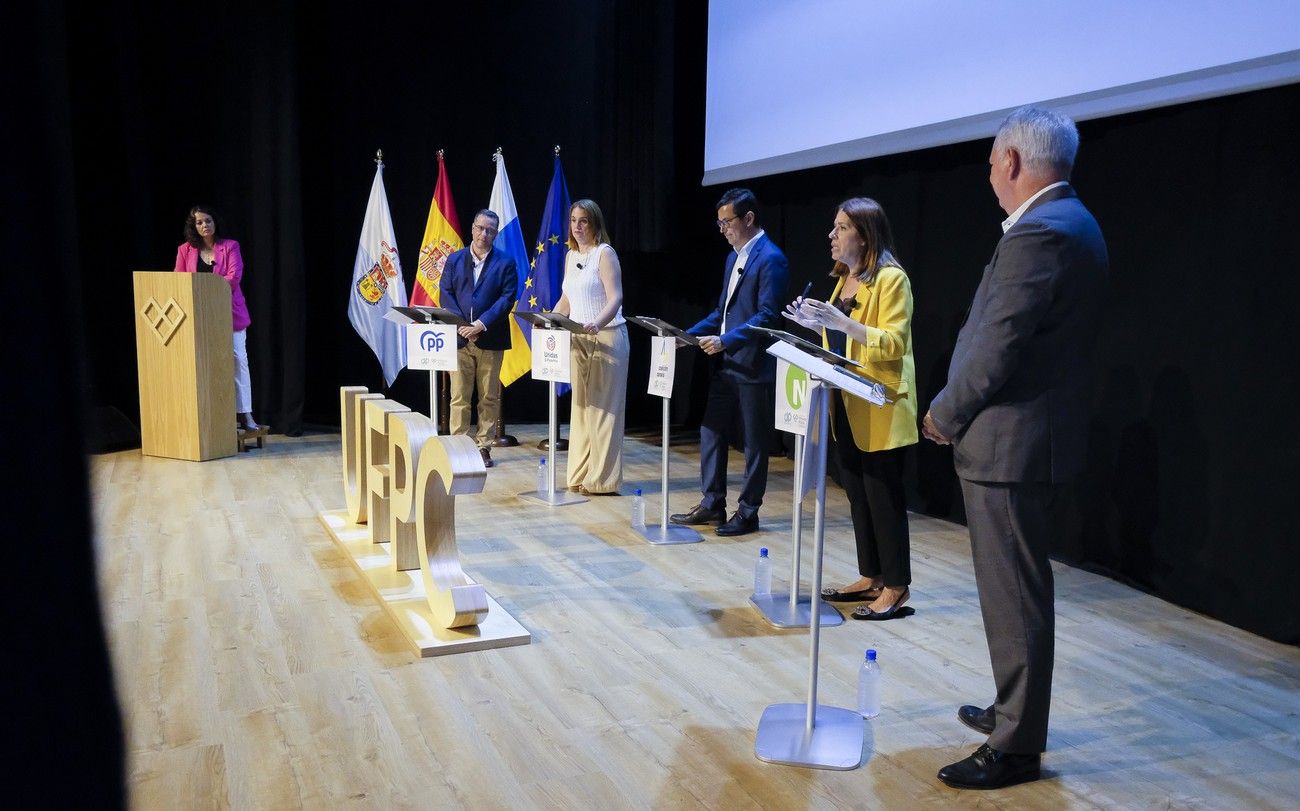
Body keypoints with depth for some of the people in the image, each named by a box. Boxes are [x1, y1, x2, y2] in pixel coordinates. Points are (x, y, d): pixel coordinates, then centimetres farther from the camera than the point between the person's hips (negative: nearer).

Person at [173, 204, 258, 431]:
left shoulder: (230, 246, 3)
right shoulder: (185, 250, 9)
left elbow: (234, 278, -10)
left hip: (229, 312, -1)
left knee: (238, 360, -2)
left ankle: (244, 414, 1)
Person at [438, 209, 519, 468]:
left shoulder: (505, 262, 3)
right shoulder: (454, 260, 10)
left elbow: (507, 297, -5)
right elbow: (445, 294, 4)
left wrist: (482, 324, -15)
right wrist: (460, 324, -11)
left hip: (490, 339, -1)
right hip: (459, 338, 1)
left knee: (489, 397, 5)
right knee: (459, 397, 3)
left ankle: (484, 447, 13)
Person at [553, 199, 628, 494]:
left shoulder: (605, 253, -7)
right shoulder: (571, 256, 15)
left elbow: (615, 298, -17)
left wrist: (596, 324, -34)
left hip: (606, 337, -7)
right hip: (579, 339, 7)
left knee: (602, 408, -4)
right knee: (581, 406, 9)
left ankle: (602, 479, 0)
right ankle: (580, 475, 15)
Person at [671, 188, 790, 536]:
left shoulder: (770, 258, -13)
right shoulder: (734, 257, 15)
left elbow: (768, 315, -20)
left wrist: (726, 340, -26)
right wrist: (690, 334, 8)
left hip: (753, 366, -9)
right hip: (725, 364, 9)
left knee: (754, 442, 4)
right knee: (711, 431, 12)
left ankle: (748, 513, 14)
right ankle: (712, 505, 22)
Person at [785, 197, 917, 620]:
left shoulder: (891, 278, -11)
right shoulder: (845, 279, 15)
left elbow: (893, 342, -19)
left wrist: (840, 322, -27)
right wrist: (817, 324, 6)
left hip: (880, 409, -9)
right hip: (846, 406, 9)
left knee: (883, 494, -2)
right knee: (857, 492, 12)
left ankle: (896, 586, 8)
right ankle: (870, 577, 22)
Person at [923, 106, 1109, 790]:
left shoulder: (1038, 234, -20)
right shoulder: (1069, 223, 13)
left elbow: (995, 349, -23)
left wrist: (946, 414, -7)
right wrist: (959, 407, 12)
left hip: (1009, 443, -11)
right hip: (1030, 436, 11)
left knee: (1014, 598, 1)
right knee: (1018, 591, 21)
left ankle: (1016, 746, 14)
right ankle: (1015, 711, 36)